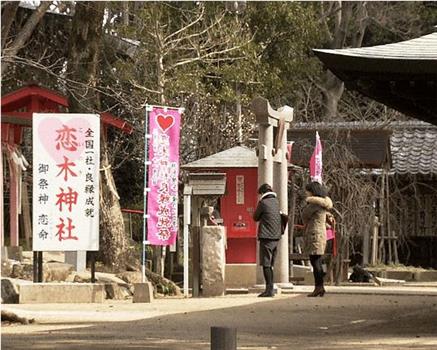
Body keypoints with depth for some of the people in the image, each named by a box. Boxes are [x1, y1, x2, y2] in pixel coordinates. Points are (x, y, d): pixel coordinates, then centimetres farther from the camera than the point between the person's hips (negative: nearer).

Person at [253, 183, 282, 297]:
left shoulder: (263, 202, -9)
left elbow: (256, 218, 1)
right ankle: (270, 289, 13)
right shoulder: (276, 202, 11)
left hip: (266, 237, -7)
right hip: (276, 237, 7)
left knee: (266, 264, -6)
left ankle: (269, 289, -12)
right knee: (270, 265, 13)